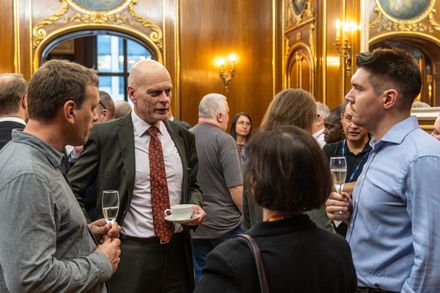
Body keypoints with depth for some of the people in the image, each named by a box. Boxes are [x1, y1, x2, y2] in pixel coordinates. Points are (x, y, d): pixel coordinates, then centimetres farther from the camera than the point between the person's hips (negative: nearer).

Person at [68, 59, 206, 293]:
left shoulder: (183, 136, 6)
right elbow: (73, 189, -2)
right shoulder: (105, 134, -7)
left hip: (178, 251, 4)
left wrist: (194, 205, -3)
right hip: (129, 255, -4)